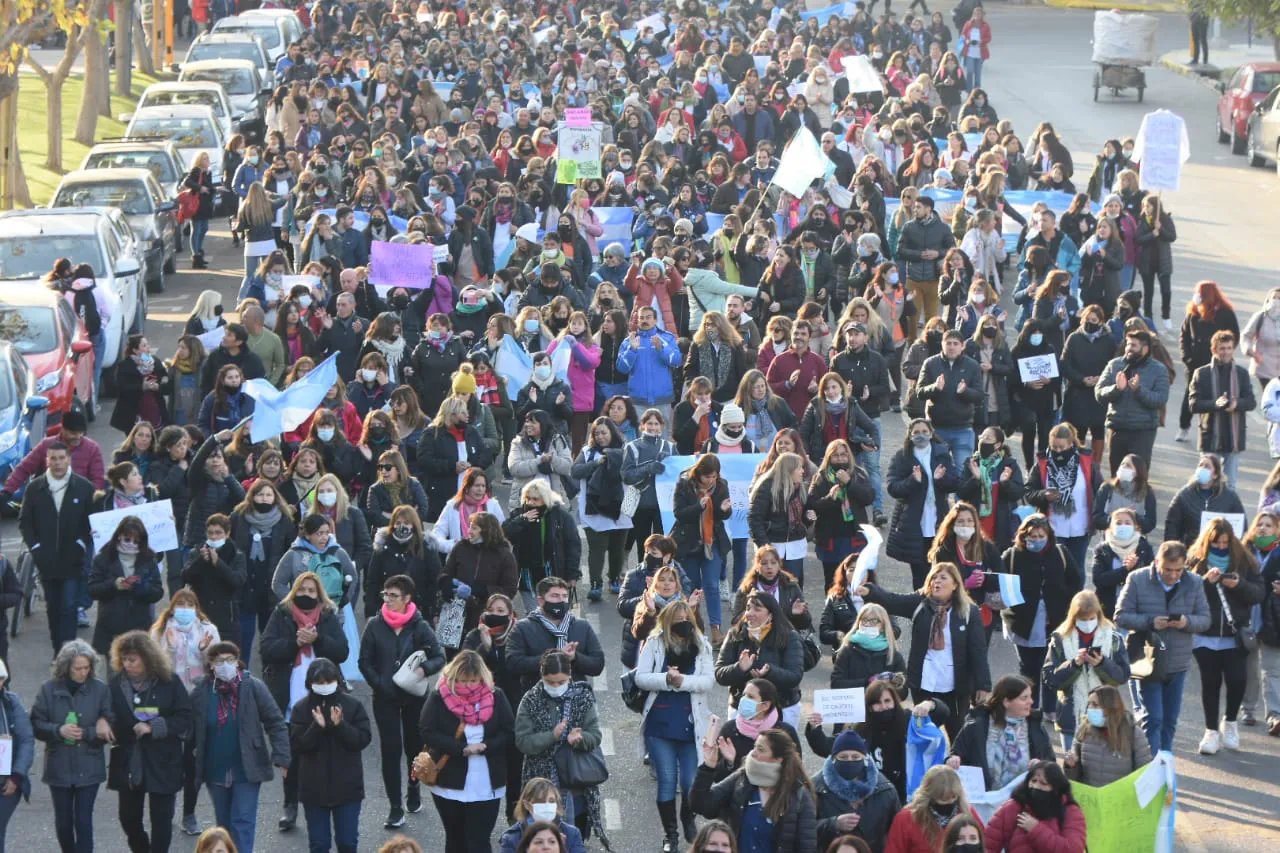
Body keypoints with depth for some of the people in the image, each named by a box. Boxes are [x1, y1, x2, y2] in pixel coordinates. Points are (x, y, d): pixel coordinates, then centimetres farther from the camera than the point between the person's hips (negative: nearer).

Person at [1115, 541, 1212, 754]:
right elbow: (1121, 616, -7)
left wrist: (1187, 622, -19)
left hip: (1178, 664, 4)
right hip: (1148, 662, -3)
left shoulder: (1194, 583, 1)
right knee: (1152, 719, -7)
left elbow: (1205, 619, 3)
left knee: (1170, 720, 12)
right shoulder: (1138, 580, -7)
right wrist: (1150, 622, -22)